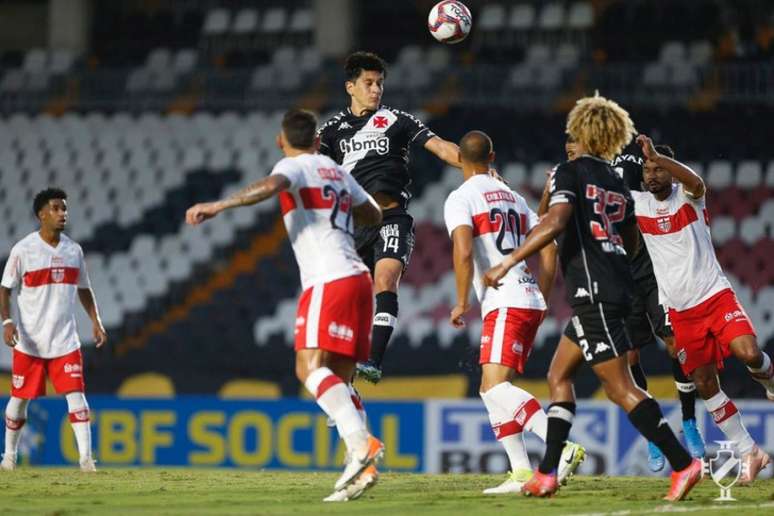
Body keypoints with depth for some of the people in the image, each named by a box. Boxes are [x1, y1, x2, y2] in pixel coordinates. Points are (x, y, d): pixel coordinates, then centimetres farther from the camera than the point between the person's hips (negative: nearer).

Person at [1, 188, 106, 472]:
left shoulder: (73, 249, 6)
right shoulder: (23, 249, -6)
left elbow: (84, 289, 16)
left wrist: (96, 321, 6)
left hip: (65, 340, 2)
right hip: (29, 341, -2)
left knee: (76, 394, -9)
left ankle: (86, 457, -12)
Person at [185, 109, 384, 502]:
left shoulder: (294, 167, 1)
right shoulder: (336, 171, 23)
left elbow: (271, 186, -24)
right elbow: (374, 216, 35)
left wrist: (219, 206, -30)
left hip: (328, 281, -8)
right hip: (357, 278, 8)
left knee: (311, 366, -18)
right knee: (338, 379, 8)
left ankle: (361, 444, -36)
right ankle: (362, 467, -6)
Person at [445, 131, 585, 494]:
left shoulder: (460, 198, -3)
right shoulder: (512, 196, 21)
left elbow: (463, 252, -17)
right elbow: (549, 250, 19)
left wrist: (462, 303, -8)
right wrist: (541, 298, 26)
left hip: (506, 304, -8)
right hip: (530, 301, 8)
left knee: (496, 386, -17)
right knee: (492, 389, 12)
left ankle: (563, 447, -31)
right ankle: (521, 473, 3)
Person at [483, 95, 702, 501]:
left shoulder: (570, 173, -5)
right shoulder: (617, 183, 17)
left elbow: (554, 223, -21)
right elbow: (631, 243, 24)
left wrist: (507, 263, -19)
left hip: (591, 292, -9)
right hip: (616, 288, 9)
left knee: (619, 387, -10)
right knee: (559, 376, 16)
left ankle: (683, 463, -17)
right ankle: (547, 474, 12)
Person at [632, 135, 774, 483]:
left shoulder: (687, 196, -5)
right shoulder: (636, 204, 4)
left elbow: (695, 182, -29)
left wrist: (656, 156, -44)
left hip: (715, 295, -3)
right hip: (680, 310, 3)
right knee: (704, 384, -1)